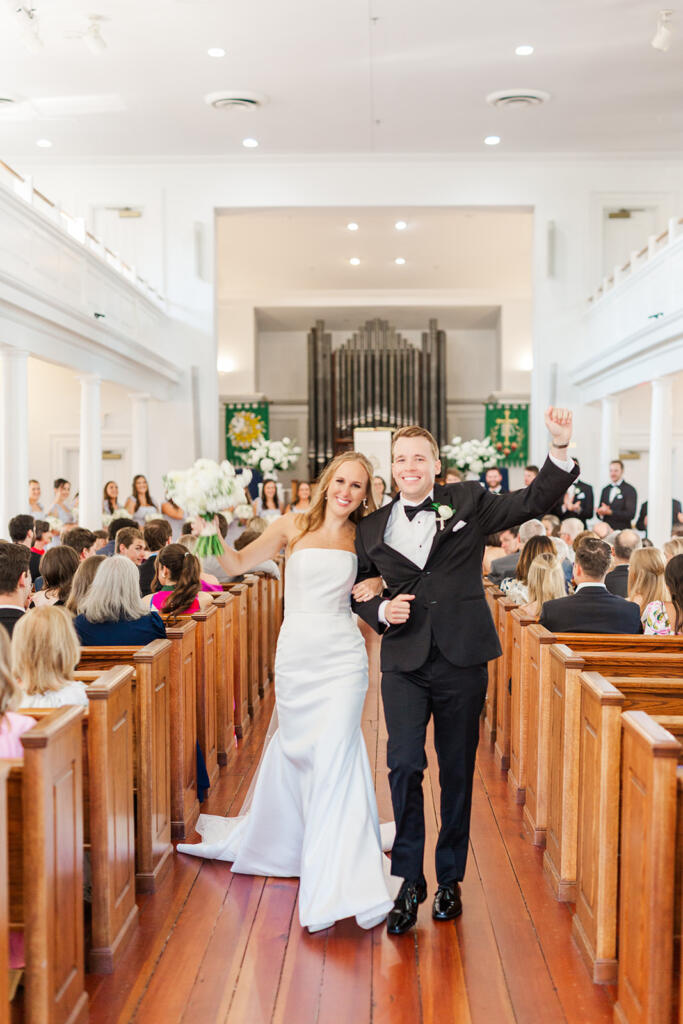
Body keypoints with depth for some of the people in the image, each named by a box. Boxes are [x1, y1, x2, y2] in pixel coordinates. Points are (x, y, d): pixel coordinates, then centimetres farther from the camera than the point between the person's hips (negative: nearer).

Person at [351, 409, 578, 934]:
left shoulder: (468, 502, 5)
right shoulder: (373, 529, 8)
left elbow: (534, 501, -1)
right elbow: (359, 593, 17)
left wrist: (560, 447, -14)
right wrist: (382, 610, -3)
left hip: (462, 660, 0)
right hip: (404, 663, 1)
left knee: (458, 772, 8)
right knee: (404, 766, -9)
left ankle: (450, 880, 25)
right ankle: (408, 881, 9)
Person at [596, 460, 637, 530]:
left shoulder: (630, 490, -4)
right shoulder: (605, 490, 15)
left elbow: (631, 514, -12)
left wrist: (610, 512, -19)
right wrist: (600, 512, -7)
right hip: (606, 531, 5)